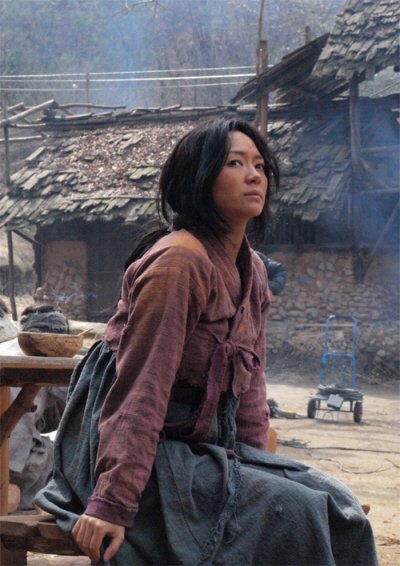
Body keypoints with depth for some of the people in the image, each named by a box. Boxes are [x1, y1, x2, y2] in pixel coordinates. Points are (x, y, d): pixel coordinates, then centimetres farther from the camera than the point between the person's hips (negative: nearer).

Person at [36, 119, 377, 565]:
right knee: (290, 512, -21)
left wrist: (256, 467, 7)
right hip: (153, 453, -9)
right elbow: (141, 388, -24)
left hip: (207, 448, 9)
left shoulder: (253, 270, 11)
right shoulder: (178, 262, -18)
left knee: (338, 507, -3)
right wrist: (113, 503, -28)